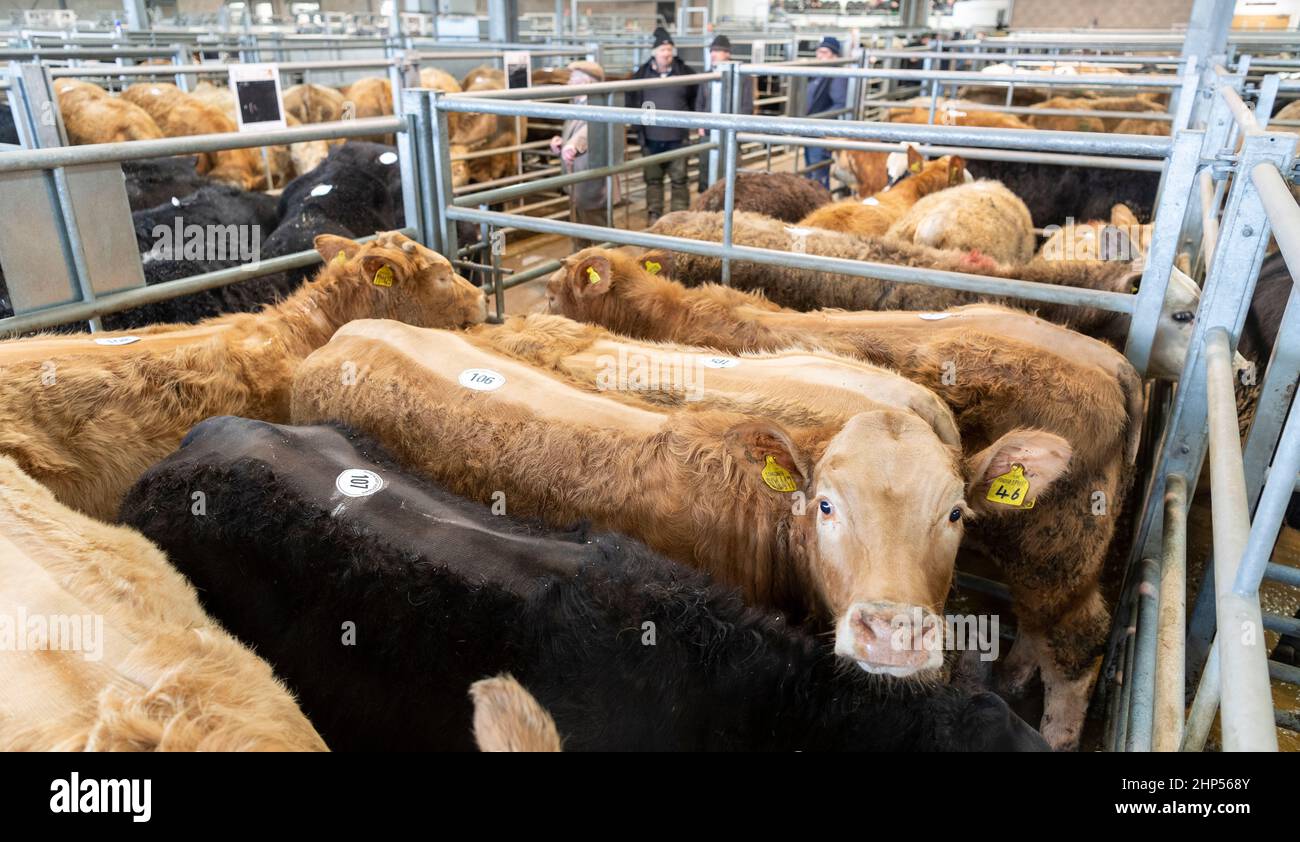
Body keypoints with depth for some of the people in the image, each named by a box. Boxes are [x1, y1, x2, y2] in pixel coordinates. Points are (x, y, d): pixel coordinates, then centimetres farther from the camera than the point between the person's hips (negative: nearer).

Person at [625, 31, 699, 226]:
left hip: (678, 138, -1)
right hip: (651, 138, 1)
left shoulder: (685, 72, 0)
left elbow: (696, 100, 12)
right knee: (653, 179, 9)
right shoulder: (642, 74, 1)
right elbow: (631, 100, 12)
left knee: (679, 179, 4)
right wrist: (637, 119, 3)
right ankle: (654, 216, 18)